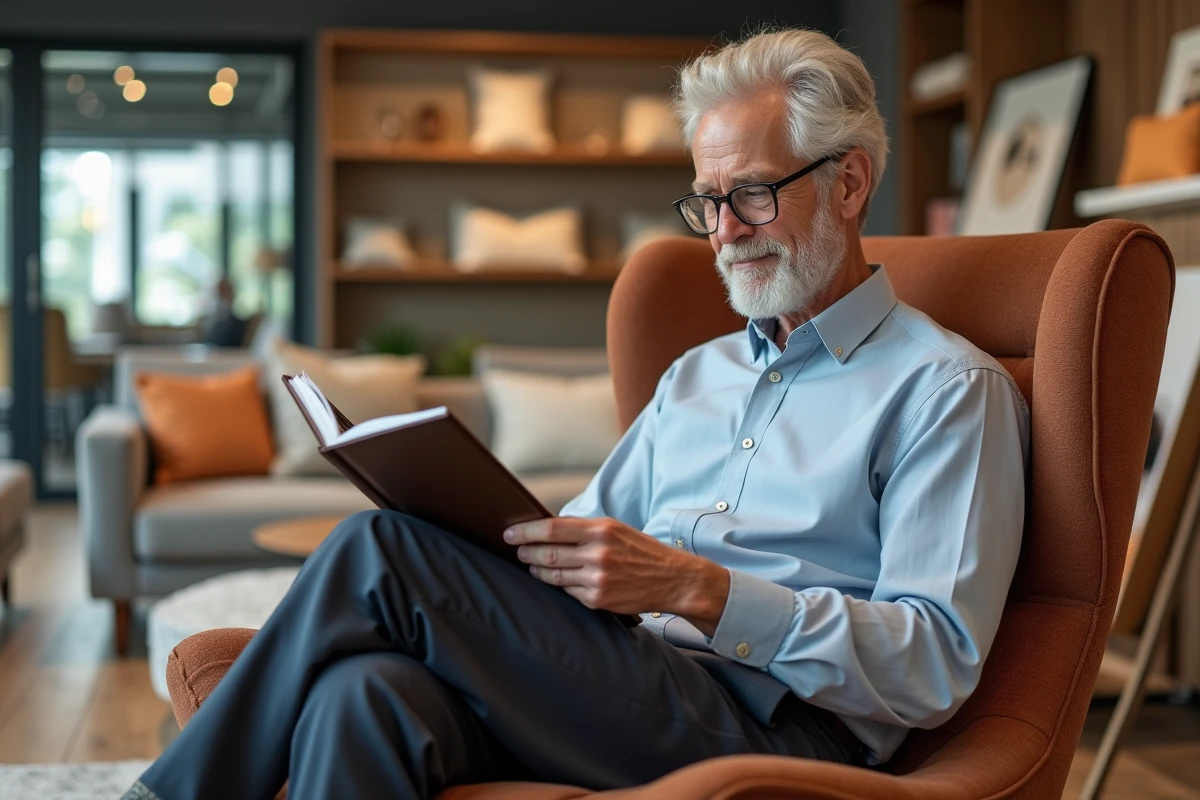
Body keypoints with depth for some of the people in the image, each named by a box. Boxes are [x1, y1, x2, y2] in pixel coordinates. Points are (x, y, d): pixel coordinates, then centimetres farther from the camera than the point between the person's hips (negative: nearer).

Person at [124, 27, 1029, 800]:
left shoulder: (950, 389, 3)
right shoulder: (696, 375, 27)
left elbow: (939, 664, -9)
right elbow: (585, 545, 23)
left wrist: (695, 587, -19)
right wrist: (485, 536, 0)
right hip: (632, 700, 6)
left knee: (382, 553, -19)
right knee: (364, 692, -29)